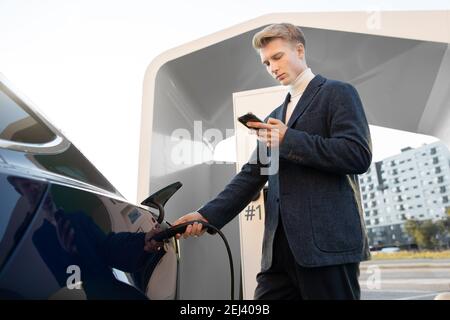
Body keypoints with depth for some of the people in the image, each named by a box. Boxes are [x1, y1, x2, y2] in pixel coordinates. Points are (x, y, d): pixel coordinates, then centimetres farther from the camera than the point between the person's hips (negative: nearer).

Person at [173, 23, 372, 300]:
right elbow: (252, 175, 13)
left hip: (326, 241, -5)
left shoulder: (338, 93, 3)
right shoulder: (275, 117, 21)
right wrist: (208, 215, 0)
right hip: (280, 246, 6)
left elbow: (358, 155, -11)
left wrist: (288, 140, -12)